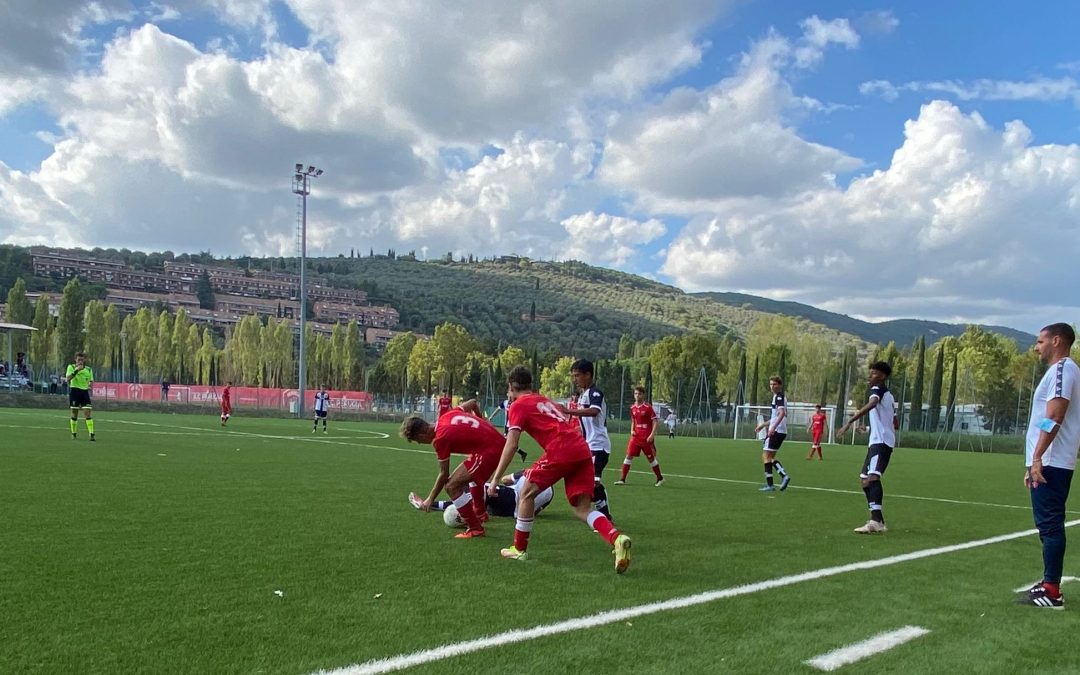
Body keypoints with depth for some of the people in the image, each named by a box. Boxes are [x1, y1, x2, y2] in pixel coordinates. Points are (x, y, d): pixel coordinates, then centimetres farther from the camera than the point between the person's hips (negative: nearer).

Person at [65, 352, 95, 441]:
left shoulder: (88, 369, 8)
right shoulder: (71, 367, 0)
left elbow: (91, 381, 15)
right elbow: (68, 378, -16)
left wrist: (90, 385, -6)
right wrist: (76, 370, -26)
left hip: (85, 391, 2)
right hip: (74, 391, -2)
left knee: (88, 412, -9)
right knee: (74, 413, 5)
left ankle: (91, 434, -14)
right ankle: (74, 433, 20)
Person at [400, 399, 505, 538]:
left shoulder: (440, 439, -14)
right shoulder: (446, 415, 6)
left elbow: (444, 475, -6)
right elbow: (472, 403, 20)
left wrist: (430, 499, 7)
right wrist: (481, 422, 34)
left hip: (489, 450, -10)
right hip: (500, 441, 10)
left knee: (452, 486, -9)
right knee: (473, 474, 36)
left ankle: (475, 529, -1)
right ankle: (480, 513, 51)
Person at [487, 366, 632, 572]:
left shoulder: (519, 405, 9)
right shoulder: (545, 401, 31)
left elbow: (511, 445, -2)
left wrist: (495, 479, 0)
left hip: (560, 451, -7)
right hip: (583, 450, 7)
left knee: (527, 492, 11)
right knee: (583, 508, 7)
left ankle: (519, 549, 17)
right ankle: (617, 538, -17)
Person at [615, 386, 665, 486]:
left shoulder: (647, 407, -10)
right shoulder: (632, 408, 8)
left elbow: (656, 422, -10)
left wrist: (652, 435, -17)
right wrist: (632, 430, 4)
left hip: (647, 438, -5)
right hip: (636, 436, 5)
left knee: (651, 458, 5)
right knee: (629, 455, -4)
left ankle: (660, 478, 23)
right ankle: (622, 479, -1)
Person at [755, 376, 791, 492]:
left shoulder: (779, 396, -10)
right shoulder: (778, 397, 20)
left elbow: (782, 413, -25)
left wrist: (773, 427, -33)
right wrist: (764, 424, 32)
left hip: (776, 431, -10)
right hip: (780, 431, 10)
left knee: (766, 456, -7)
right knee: (770, 457, 14)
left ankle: (769, 484, -8)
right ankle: (784, 476, 5)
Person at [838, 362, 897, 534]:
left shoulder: (878, 389, -5)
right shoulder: (889, 395, 23)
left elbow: (871, 405, -28)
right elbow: (895, 424, 30)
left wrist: (850, 422, -36)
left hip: (880, 441, -10)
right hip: (876, 442, 10)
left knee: (872, 477, -25)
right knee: (865, 480, 14)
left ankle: (876, 521, -41)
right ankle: (878, 521, 18)